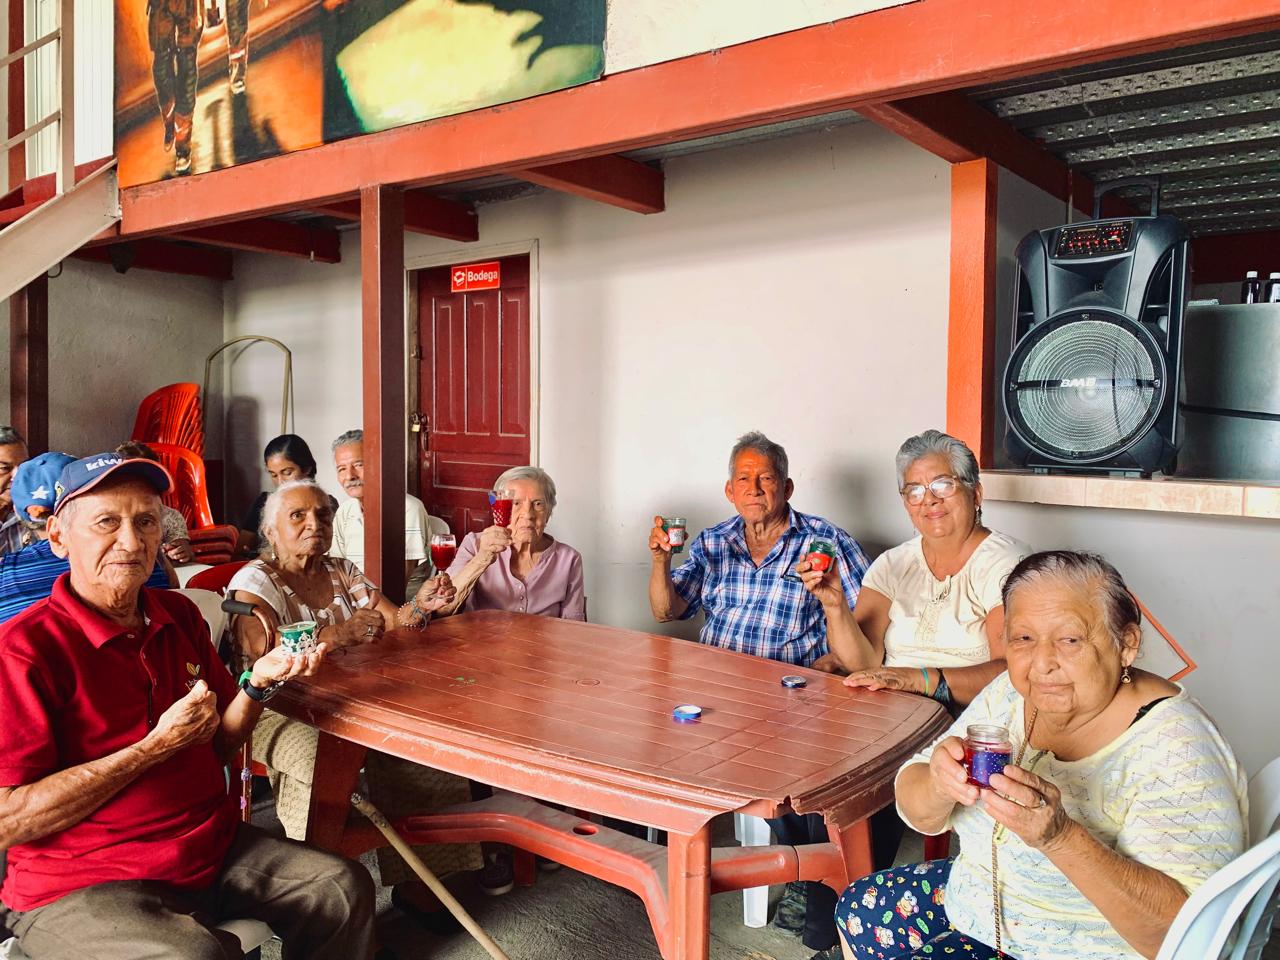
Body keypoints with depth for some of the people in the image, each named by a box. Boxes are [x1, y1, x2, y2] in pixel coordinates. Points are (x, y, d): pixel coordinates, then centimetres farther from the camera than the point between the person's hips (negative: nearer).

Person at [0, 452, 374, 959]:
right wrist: (157, 746, -21)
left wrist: (260, 681, -9)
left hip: (216, 850, 7)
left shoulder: (180, 615, 6)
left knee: (346, 888, 1)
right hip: (82, 886, -6)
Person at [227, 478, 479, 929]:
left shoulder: (342, 571, 15)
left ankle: (413, 881, -5)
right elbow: (264, 652, -21)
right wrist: (339, 634, -33)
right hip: (281, 712, -5)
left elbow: (394, 622, 7)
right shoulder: (254, 580, -3)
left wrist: (419, 607, -16)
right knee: (319, 761, -36)